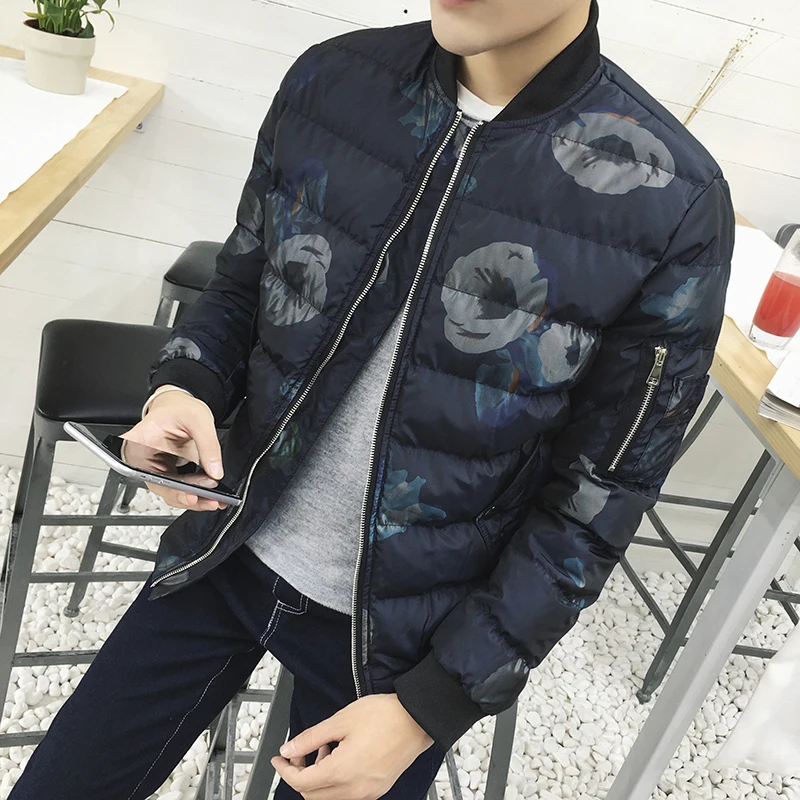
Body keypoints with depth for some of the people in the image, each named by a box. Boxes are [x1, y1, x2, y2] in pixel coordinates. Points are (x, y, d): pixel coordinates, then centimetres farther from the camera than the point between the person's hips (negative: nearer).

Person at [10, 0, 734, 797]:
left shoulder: (673, 208, -19)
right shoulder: (330, 79, -8)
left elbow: (595, 500, -12)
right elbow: (239, 288, 5)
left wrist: (431, 708, -11)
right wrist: (182, 388, -17)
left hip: (395, 637, -3)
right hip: (228, 554, 4)